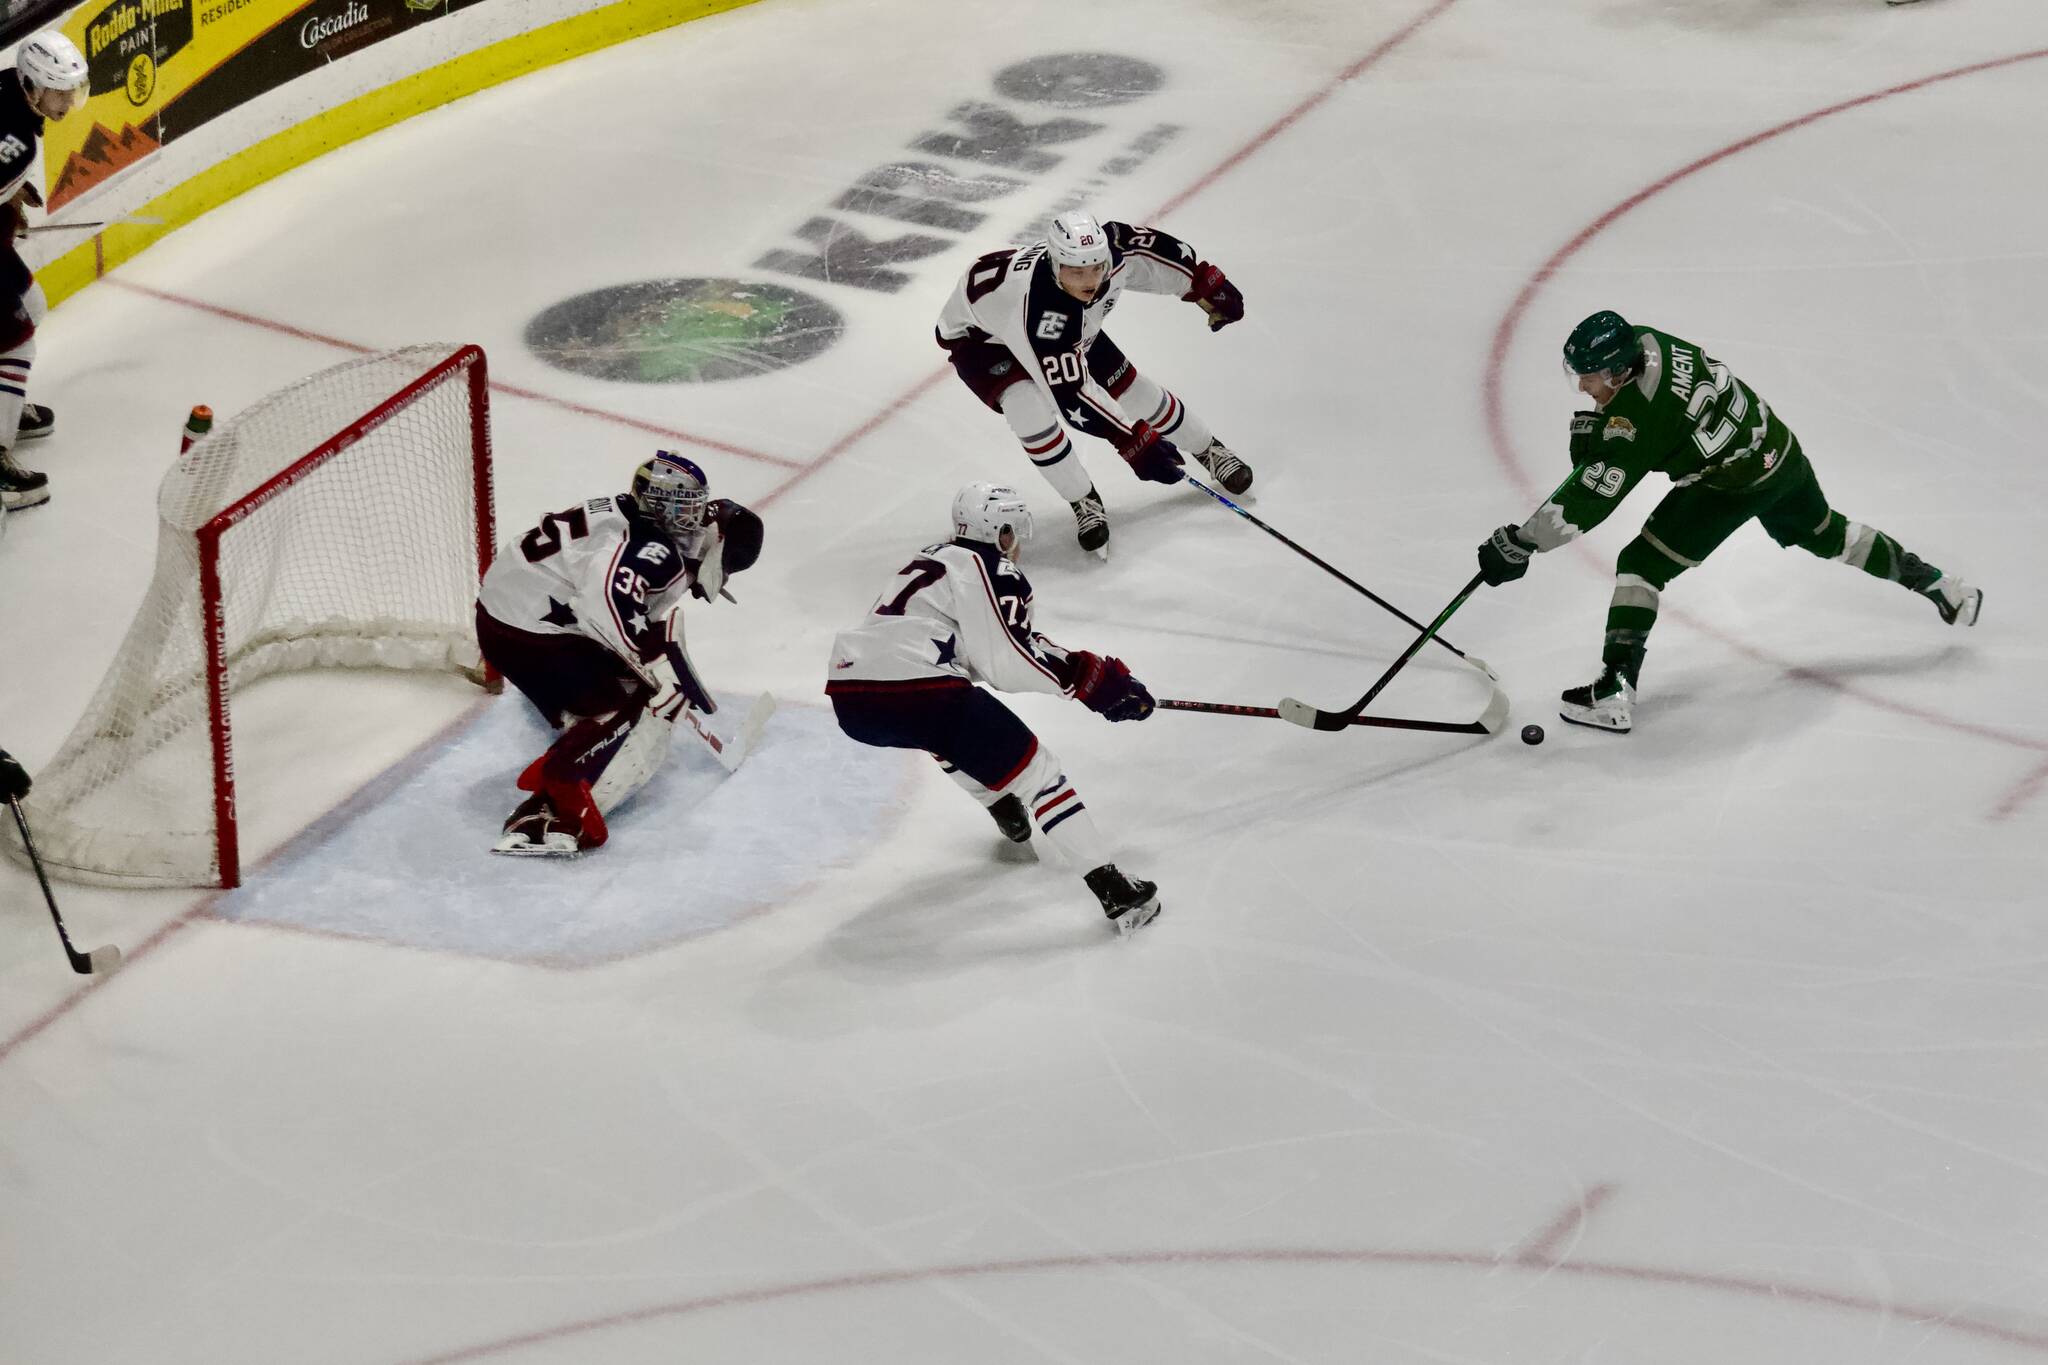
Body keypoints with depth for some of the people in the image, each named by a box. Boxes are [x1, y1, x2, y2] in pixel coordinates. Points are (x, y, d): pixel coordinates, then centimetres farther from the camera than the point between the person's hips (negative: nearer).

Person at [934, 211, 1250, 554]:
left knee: (1130, 389, 8)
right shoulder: (1039, 306, -47)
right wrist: (1135, 442, -43)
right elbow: (1071, 391, -44)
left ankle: (1208, 450, 33)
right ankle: (1084, 501, -8)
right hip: (978, 336, -6)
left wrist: (1205, 283, 1)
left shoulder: (1111, 247, -30)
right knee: (1029, 408, -30)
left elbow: (1146, 244, -6)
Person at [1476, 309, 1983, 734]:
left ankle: (1615, 692, -12)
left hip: (1734, 485, -9)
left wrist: (1519, 543, -28)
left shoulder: (1638, 417, -31)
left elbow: (1593, 497, -31)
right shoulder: (1641, 341, -8)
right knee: (1825, 534, 32)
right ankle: (1935, 584, 44)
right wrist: (1592, 425, -4)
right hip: (1779, 448, 9)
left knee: (1642, 564, -8)